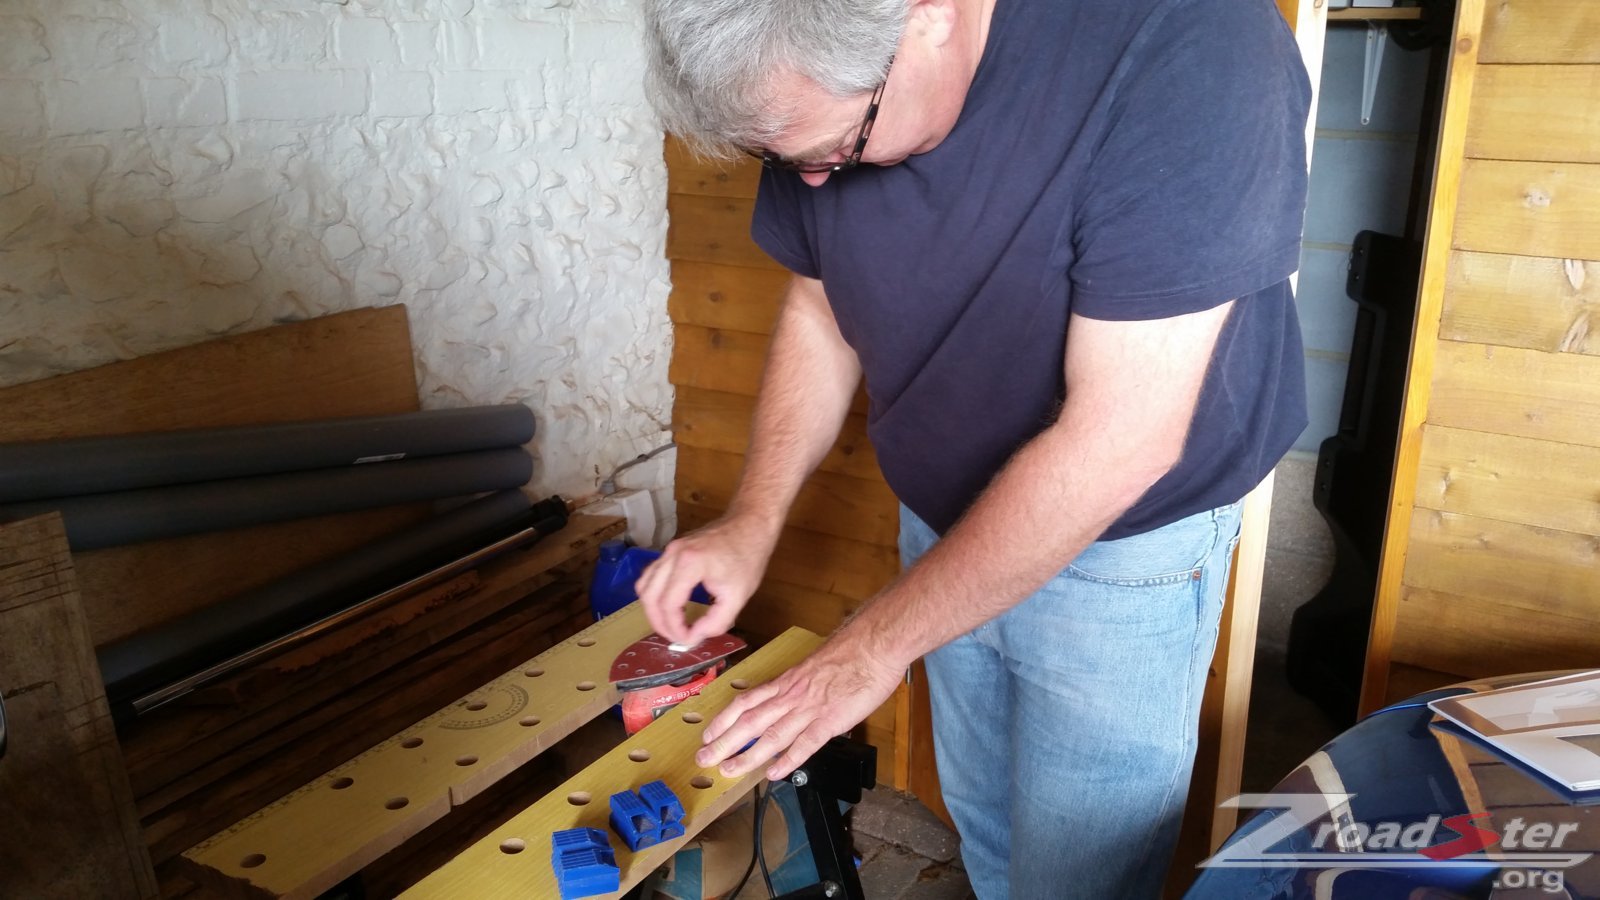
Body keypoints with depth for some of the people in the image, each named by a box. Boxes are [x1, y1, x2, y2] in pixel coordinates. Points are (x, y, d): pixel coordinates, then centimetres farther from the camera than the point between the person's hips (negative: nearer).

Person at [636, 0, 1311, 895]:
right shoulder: (818, 94, -12)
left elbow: (1116, 442, -31)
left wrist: (875, 645, -24)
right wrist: (752, 522, -11)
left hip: (1125, 543, -5)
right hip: (946, 518, 5)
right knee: (981, 827, 23)